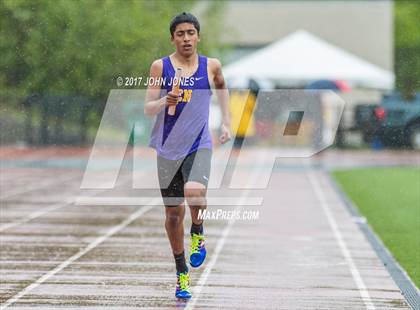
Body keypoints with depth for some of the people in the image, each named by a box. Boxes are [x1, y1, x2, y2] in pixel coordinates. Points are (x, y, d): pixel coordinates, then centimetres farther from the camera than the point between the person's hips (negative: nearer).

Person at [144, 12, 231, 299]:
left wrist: (226, 121, 19)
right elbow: (148, 108, -2)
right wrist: (164, 101, -23)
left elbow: (222, 86, 25)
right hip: (168, 149, 1)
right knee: (174, 213, 8)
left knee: (195, 193, -30)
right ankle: (182, 274, 25)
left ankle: (198, 233, 2)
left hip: (199, 146, -1)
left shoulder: (211, 66, 2)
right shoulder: (161, 67, -1)